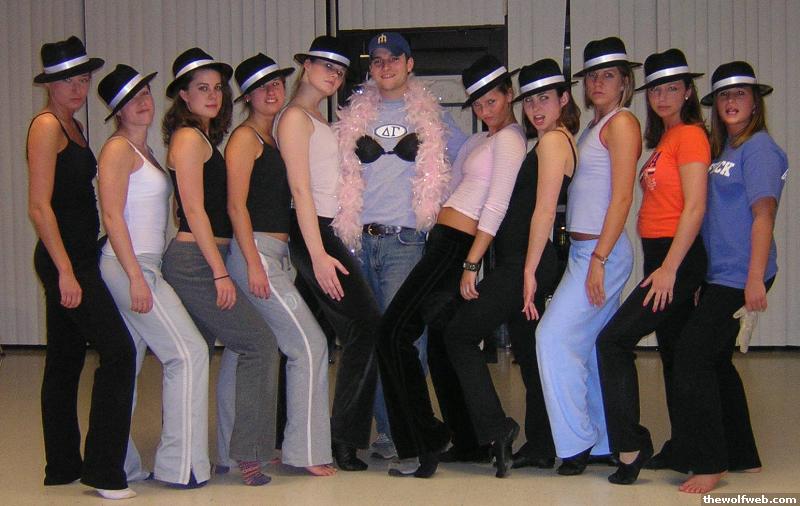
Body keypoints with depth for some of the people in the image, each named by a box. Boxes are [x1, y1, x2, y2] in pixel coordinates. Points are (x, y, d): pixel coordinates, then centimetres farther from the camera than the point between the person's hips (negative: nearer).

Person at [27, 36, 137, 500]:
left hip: (78, 256, 9)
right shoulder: (46, 126, -11)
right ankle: (103, 469, -8)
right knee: (118, 350, -13)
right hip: (64, 258, -9)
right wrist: (65, 270, -21)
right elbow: (40, 206, -16)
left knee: (66, 360, 13)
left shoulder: (73, 126, 16)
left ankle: (63, 466, 21)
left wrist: (72, 267, 15)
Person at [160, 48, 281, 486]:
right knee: (259, 343, -9)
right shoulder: (190, 138, -10)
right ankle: (248, 453, -7)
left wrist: (219, 267, 13)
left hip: (196, 260, 10)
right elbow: (194, 210, -15)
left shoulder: (203, 138, 18)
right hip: (196, 262, -10)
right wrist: (220, 272, -17)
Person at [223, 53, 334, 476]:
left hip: (276, 254, 9)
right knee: (309, 344, -9)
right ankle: (306, 451, -4)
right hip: (255, 251, -9)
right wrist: (253, 264, -18)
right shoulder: (245, 138, -7)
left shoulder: (276, 137, 19)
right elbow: (236, 205, -13)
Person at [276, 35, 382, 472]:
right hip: (314, 235, -9)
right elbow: (300, 189, -15)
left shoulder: (317, 118, 20)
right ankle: (344, 437, -5)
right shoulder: (295, 117, -8)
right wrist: (318, 254, -21)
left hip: (323, 232, 9)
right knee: (367, 326, -10)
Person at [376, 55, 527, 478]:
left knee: (394, 333, -10)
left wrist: (471, 264, -21)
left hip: (456, 246, -9)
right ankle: (471, 440, 24)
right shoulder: (481, 140, 20)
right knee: (441, 344, 15)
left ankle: (423, 444, -7)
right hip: (446, 243, 9)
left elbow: (495, 210, -18)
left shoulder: (509, 141, -10)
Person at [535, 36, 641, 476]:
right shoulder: (594, 126, 19)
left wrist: (599, 259, -19)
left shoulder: (622, 122, -7)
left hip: (602, 250, -9)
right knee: (590, 348, 11)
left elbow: (622, 197, -15)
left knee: (554, 336, -12)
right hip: (584, 250, 9)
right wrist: (593, 258, 9)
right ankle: (605, 443, 19)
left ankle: (577, 440, -5)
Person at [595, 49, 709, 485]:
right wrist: (662, 267, 10)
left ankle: (630, 445, -10)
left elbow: (695, 208, -18)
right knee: (672, 352, 13)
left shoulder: (690, 135, -10)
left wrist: (668, 269, -22)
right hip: (660, 255, 9)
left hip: (677, 258, -9)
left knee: (614, 339, -13)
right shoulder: (664, 139, 17)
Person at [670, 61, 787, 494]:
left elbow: (763, 214, -15)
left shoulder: (759, 148, -8)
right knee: (715, 361, 13)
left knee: (693, 356, -13)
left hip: (739, 276, -9)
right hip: (718, 274, 9)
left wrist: (755, 279, -21)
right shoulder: (722, 150, 17)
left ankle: (707, 464, -6)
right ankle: (742, 456, 25)